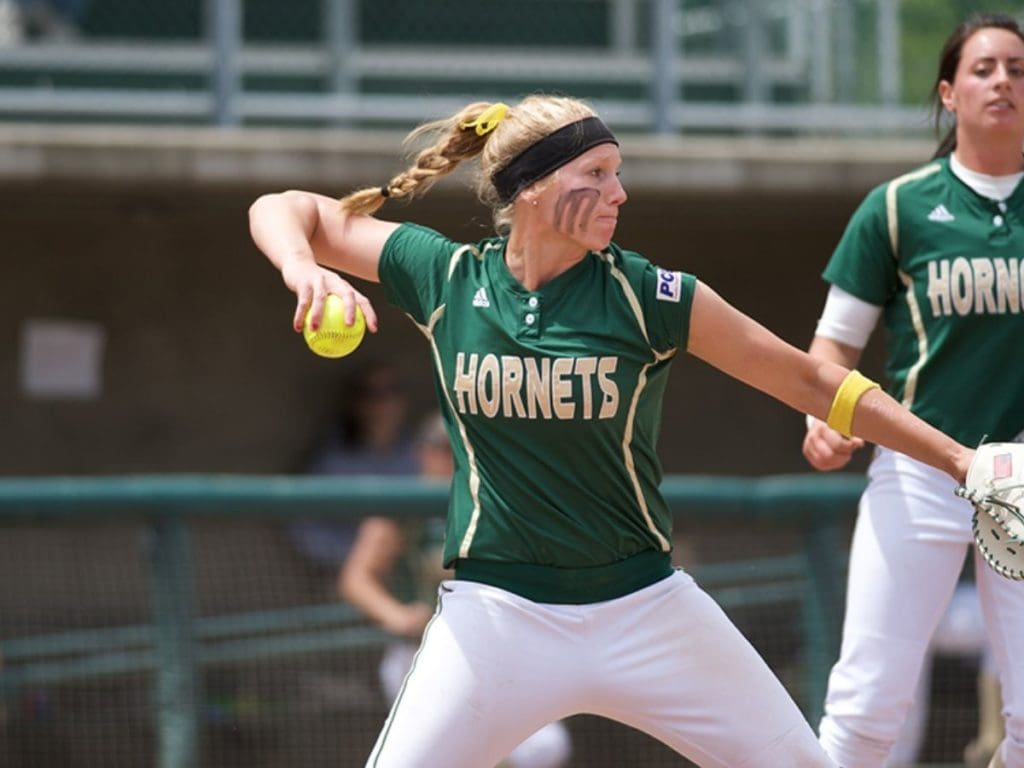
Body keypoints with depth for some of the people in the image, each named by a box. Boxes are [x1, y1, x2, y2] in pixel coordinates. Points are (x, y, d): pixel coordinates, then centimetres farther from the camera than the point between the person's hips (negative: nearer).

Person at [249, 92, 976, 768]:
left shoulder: (648, 296, -7)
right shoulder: (446, 277, -3)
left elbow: (811, 382, -1)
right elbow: (284, 210, 5)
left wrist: (956, 457, -4)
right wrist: (304, 270, -18)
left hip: (644, 611, 0)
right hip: (496, 616, 0)